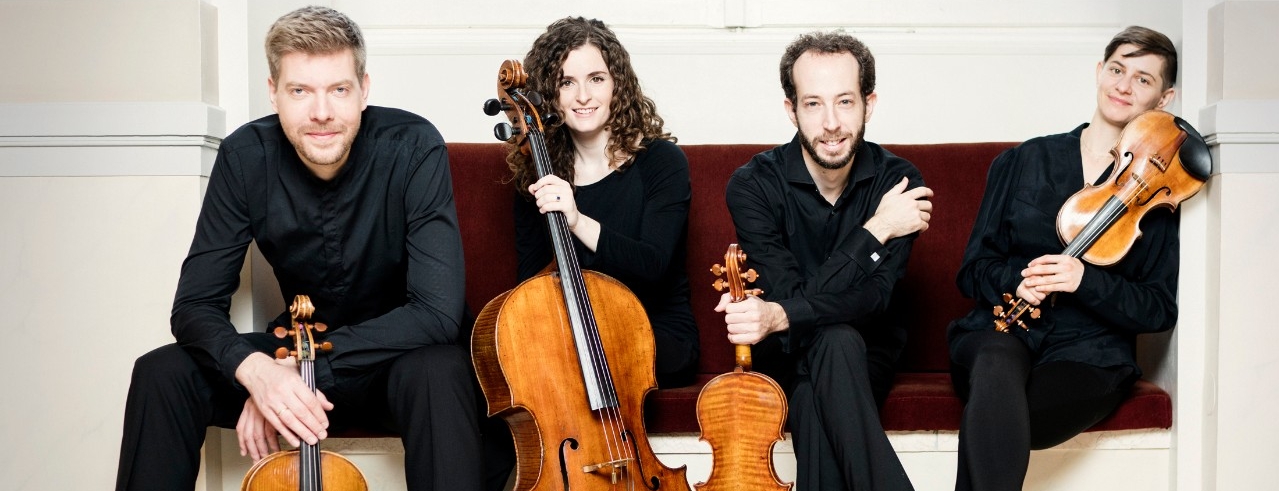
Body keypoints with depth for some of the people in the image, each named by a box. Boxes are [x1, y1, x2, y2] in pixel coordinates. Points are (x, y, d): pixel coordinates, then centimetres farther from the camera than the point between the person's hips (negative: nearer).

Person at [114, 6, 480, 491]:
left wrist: (306, 361, -30)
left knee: (438, 372, -36)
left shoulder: (414, 148, -22)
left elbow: (438, 311, -27)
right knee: (160, 374, -19)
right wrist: (253, 367, -35)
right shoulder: (246, 156, -13)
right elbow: (195, 305, -12)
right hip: (292, 353, 3)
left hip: (391, 359, -3)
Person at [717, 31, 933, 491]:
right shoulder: (753, 185, -12)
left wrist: (779, 315, -38)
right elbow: (792, 295, -20)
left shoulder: (898, 181, -9)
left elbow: (873, 296, -21)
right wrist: (875, 230, -23)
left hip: (866, 354, 1)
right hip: (787, 356, -1)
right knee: (834, 340, -35)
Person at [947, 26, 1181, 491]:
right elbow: (973, 271, 13)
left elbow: (1160, 310, 4)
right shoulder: (1024, 161, 13)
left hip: (1088, 353, -1)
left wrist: (1085, 281, -14)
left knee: (988, 421, -35)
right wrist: (1015, 278, -11)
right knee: (998, 366, -39)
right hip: (1001, 332, 1)